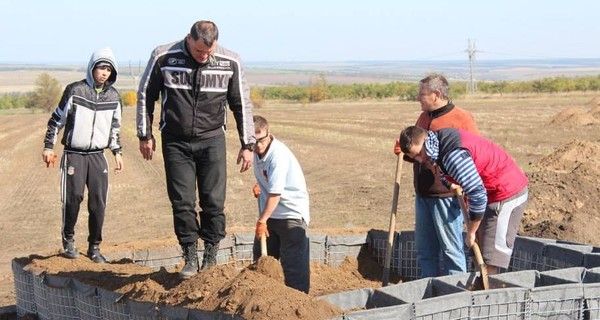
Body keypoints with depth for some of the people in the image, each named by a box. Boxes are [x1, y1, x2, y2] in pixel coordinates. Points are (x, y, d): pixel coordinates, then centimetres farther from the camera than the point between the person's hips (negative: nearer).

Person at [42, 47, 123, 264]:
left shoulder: (113, 97, 7)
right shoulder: (75, 91, -5)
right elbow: (57, 119, 2)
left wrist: (117, 153, 16)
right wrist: (48, 147, 0)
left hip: (98, 156, 3)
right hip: (74, 154, -3)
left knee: (99, 202, -1)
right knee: (73, 196, -11)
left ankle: (94, 247, 11)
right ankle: (68, 240, 10)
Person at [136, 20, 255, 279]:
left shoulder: (230, 63, -7)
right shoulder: (163, 57, -9)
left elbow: (242, 104, 5)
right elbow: (145, 95, 5)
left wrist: (247, 145, 5)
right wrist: (145, 135, 7)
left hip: (212, 140, 0)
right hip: (175, 142, 0)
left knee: (214, 201, -3)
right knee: (182, 202, -1)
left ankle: (211, 256, 11)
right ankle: (190, 258, 10)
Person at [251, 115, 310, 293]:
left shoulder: (278, 155, -26)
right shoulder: (257, 152, -1)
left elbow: (275, 193, -28)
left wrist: (262, 220, -26)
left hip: (292, 213, -9)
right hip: (270, 213, 9)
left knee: (293, 261, -10)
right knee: (261, 257, 18)